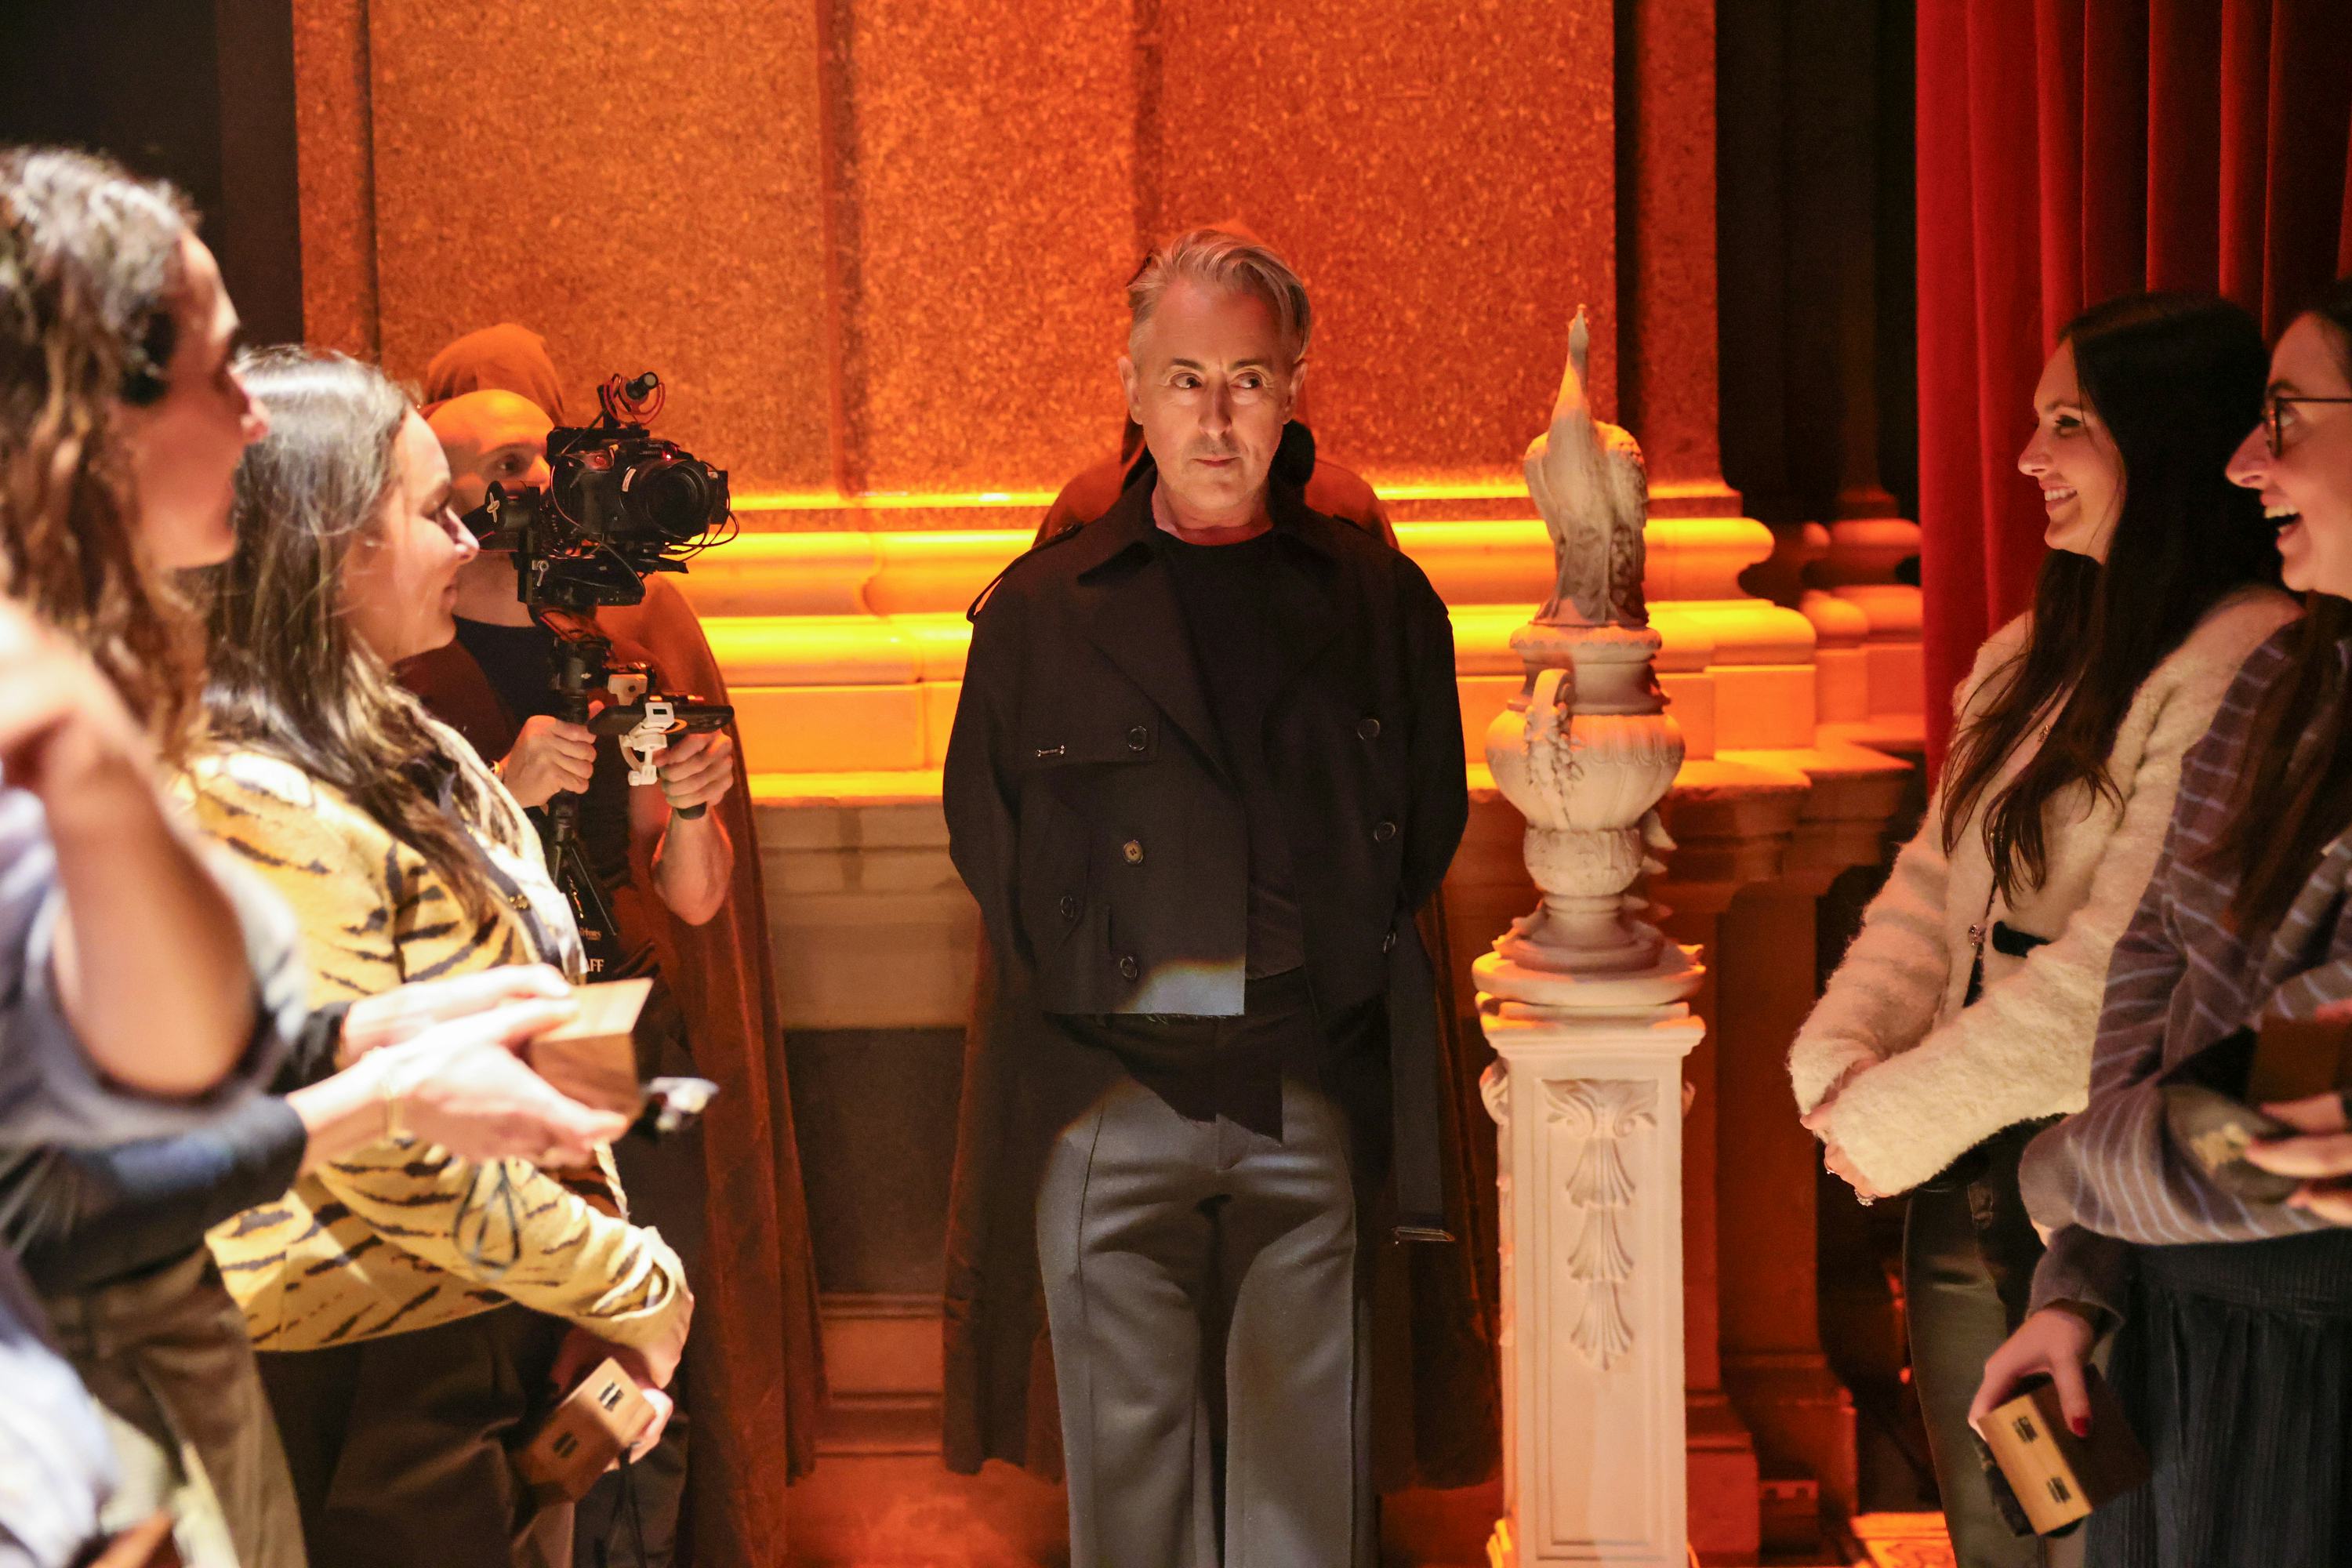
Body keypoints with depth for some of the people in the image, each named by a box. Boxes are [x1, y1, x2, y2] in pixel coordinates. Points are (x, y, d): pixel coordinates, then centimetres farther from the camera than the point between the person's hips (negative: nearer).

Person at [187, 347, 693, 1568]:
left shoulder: (407, 757, 9)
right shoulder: (258, 808, -21)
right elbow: (388, 1156, -23)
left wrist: (597, 1231, 2)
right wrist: (633, 1283, -13)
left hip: (511, 1349, 9)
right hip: (371, 1398, -9)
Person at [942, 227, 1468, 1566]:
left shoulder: (1382, 601, 8)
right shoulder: (1043, 608, 6)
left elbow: (1429, 825, 12)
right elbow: (986, 837, 10)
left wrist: (1354, 978, 4)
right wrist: (1067, 994, 3)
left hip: (1318, 1094, 1)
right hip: (1114, 1090, 0)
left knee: (1310, 1450, 7)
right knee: (1126, 1441, 3)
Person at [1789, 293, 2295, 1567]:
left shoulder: (2246, 668, -18)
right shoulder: (2033, 652, 12)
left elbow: (2120, 962, -22)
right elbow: (1932, 879, 11)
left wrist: (1897, 1121, -16)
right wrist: (1839, 1058, -6)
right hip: (1965, 1184, 8)